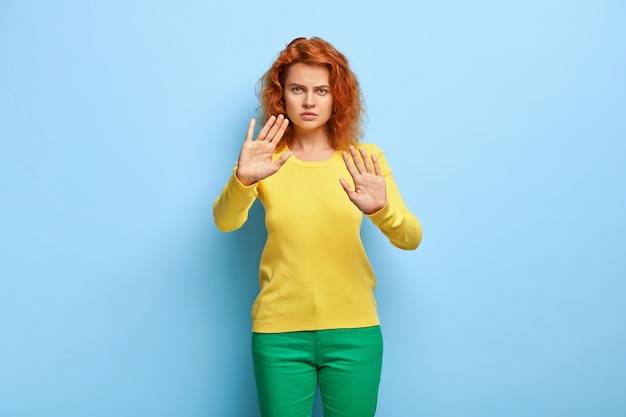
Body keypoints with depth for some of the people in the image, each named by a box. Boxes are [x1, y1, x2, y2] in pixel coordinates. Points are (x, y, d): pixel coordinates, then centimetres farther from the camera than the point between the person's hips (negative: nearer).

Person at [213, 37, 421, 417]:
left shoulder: (365, 160, -1)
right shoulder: (267, 161, -2)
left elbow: (411, 239, -11)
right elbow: (225, 222, -17)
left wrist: (380, 208, -32)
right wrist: (242, 179, -38)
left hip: (354, 331, 1)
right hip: (279, 333, 0)